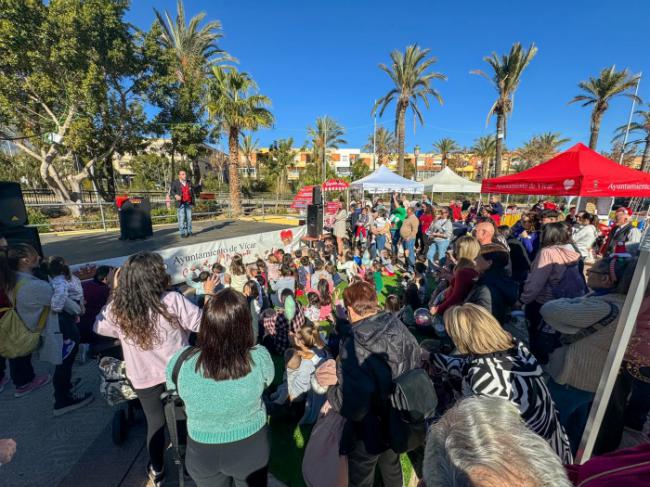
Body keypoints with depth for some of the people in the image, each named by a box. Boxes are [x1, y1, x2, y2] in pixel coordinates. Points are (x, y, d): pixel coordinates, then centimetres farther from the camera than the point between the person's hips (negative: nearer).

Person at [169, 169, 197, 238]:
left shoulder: (189, 183, 14)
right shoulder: (175, 183, 2)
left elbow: (192, 192, 20)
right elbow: (171, 191, -5)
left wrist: (193, 201, 10)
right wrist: (175, 196, -23)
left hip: (188, 203, 4)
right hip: (181, 203, -4)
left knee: (189, 217, 3)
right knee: (181, 218, -6)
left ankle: (189, 232, 10)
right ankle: (182, 233, -1)